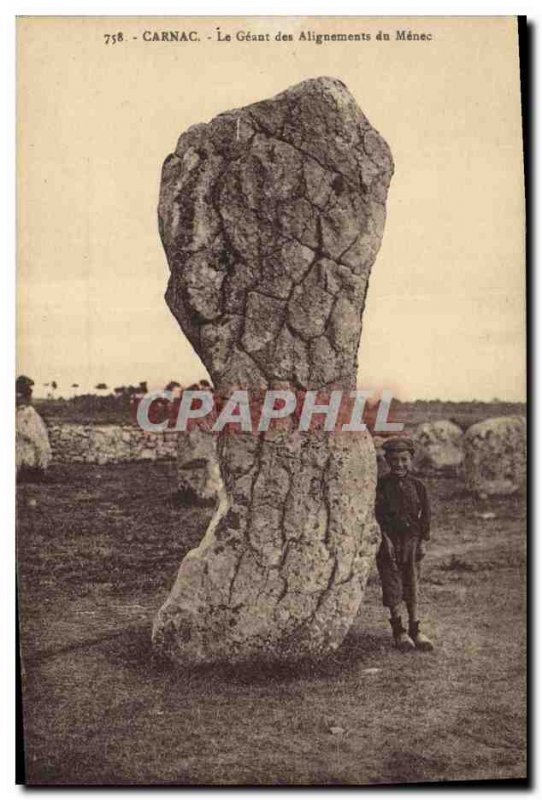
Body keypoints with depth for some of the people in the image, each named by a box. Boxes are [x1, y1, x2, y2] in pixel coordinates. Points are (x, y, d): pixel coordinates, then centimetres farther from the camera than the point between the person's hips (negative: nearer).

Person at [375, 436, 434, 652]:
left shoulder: (417, 486, 2)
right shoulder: (382, 485, -5)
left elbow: (425, 514, 5)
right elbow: (378, 514, -6)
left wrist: (423, 541, 1)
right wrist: (385, 538, -12)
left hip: (412, 540, 2)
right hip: (390, 540, -2)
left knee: (412, 585, 10)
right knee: (393, 587, 3)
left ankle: (415, 630, 21)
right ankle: (398, 631, 16)